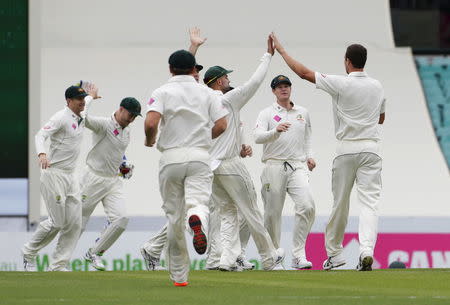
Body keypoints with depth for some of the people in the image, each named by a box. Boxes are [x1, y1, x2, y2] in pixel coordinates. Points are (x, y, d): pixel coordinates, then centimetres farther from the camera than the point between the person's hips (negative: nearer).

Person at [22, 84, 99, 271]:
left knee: (74, 222, 0)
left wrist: (91, 96, 58)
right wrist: (42, 154, -43)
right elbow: (40, 135, -24)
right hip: (53, 173, -8)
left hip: (70, 176, 8)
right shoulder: (61, 117, -13)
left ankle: (58, 265, 4)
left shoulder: (81, 118, 13)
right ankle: (29, 253, 11)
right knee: (57, 222, -8)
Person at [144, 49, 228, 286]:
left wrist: (150, 140, 7)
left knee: (174, 216, 8)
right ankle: (197, 219, -49)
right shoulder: (206, 93, 9)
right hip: (200, 157, 1)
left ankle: (179, 275, 12)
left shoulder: (162, 92, 1)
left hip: (171, 157, -1)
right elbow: (221, 125, 2)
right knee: (199, 202, -9)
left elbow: (150, 123, -14)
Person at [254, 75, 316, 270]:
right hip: (274, 166, -2)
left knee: (307, 206, -18)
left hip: (298, 167, 2)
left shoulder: (303, 113, 18)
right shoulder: (267, 114, 5)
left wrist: (309, 156, 11)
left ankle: (298, 255, -17)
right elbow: (258, 137, -11)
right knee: (272, 213, -1)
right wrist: (275, 131, -29)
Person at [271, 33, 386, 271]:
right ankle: (367, 251, -25)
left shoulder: (341, 84, -8)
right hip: (372, 149, 2)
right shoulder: (377, 87, 7)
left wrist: (280, 50, 5)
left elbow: (303, 72, -4)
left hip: (346, 149, -2)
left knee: (340, 202, 10)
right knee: (369, 202, -6)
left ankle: (334, 253, 21)